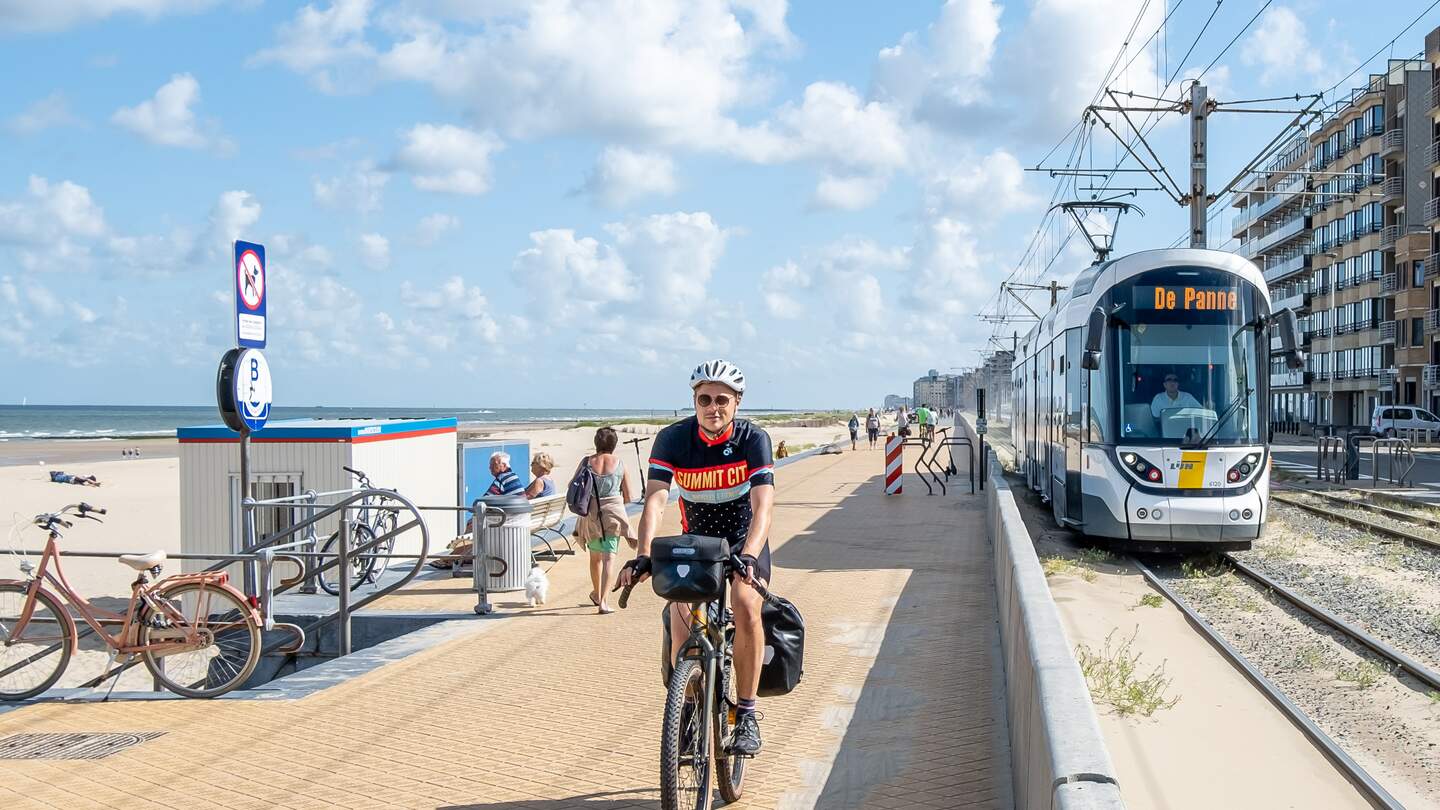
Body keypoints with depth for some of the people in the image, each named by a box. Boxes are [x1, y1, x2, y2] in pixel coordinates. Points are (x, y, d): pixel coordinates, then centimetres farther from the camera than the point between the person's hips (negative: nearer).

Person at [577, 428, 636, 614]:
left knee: (595, 557, 20)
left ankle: (597, 594, 37)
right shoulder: (620, 464, -3)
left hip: (591, 515, 2)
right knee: (609, 557, -4)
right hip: (613, 515, -2)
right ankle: (602, 601, -15)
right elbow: (629, 497, 0)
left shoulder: (587, 463, -2)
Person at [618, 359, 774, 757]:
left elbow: (762, 506, -32)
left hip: (745, 539, -2)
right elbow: (655, 500, -27)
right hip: (695, 540, 2)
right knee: (681, 612, -21)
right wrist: (643, 555, -44)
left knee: (745, 605, -27)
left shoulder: (754, 439, -21)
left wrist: (747, 556, -49)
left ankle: (746, 715, -15)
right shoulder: (672, 439, -17)